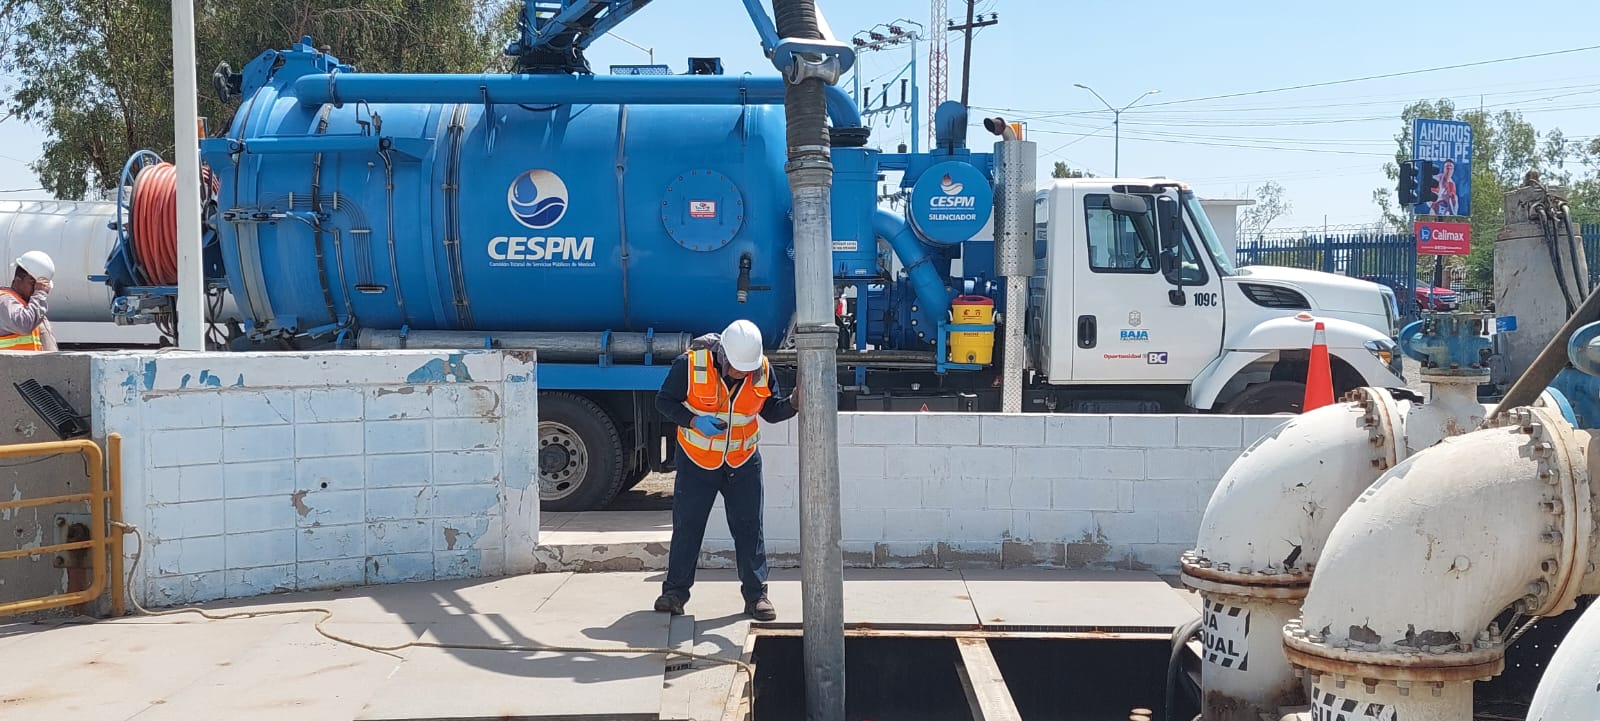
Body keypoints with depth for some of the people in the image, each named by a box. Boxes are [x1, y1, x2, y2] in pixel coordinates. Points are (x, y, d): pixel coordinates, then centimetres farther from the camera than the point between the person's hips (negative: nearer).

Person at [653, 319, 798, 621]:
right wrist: (693, 421, -25)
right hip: (697, 460, -2)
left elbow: (771, 411, 1)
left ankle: (756, 595, 11)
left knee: (749, 527, 3)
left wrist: (793, 403, -20)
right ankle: (675, 590, 17)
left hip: (743, 462, 2)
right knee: (687, 525, 4)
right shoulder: (690, 364, -20)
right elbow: (664, 401, -9)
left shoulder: (762, 369, -10)